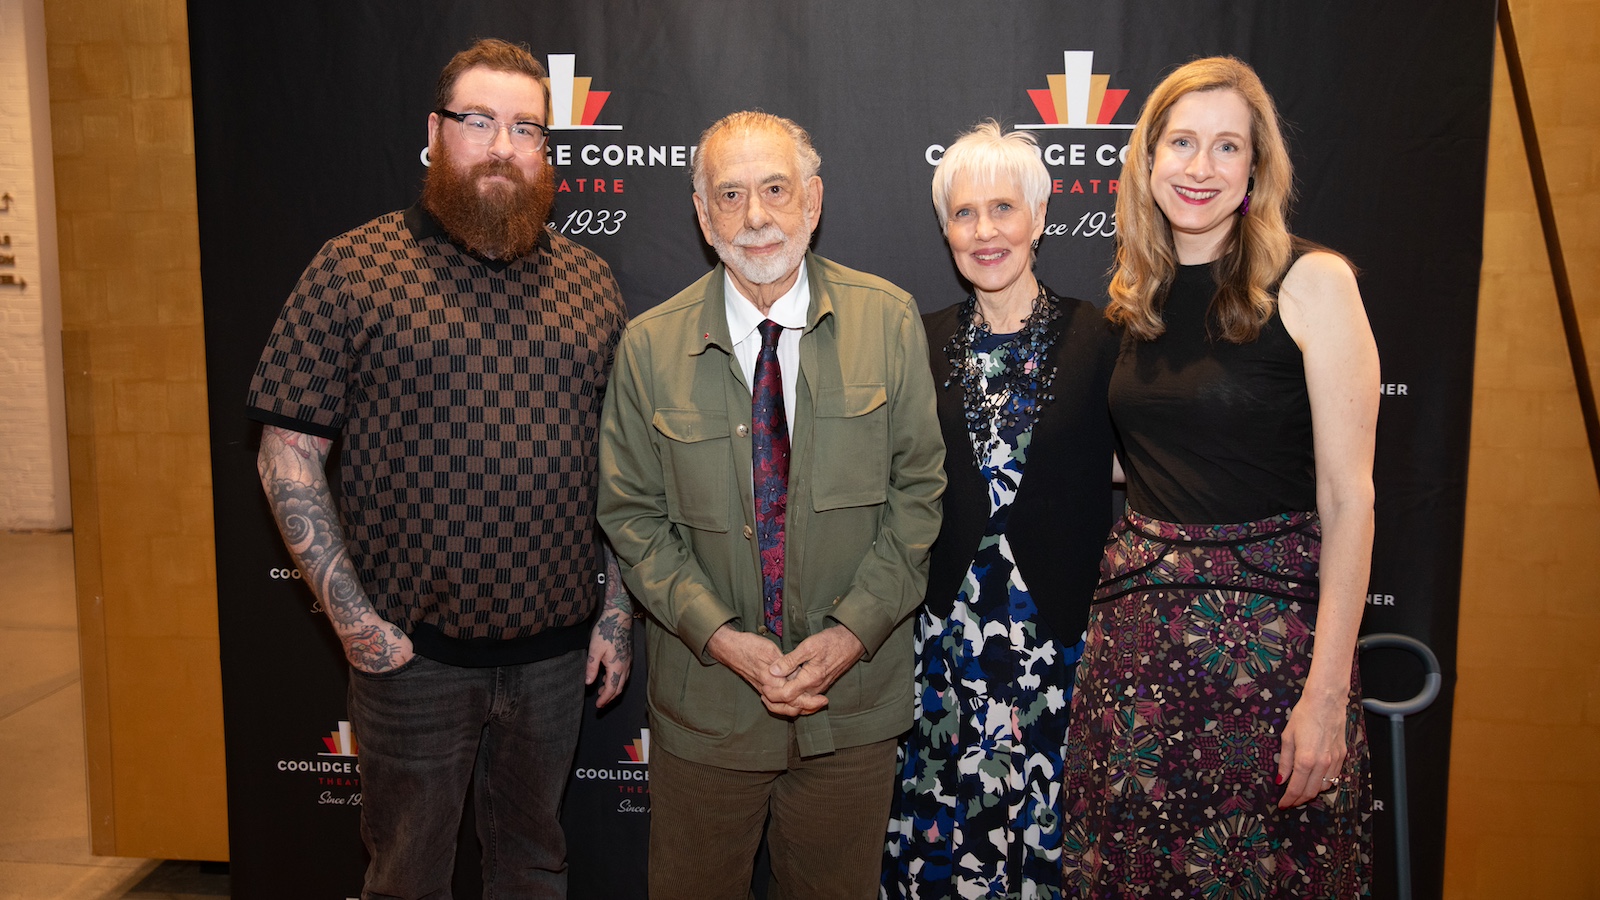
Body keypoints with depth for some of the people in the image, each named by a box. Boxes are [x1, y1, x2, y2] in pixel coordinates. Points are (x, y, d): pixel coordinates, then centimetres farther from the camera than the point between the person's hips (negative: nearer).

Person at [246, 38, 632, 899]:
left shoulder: (588, 280, 5)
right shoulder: (352, 270, -6)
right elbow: (289, 454, -7)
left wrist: (615, 610, 4)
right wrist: (352, 617, -12)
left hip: (556, 645, 3)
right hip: (413, 650, -2)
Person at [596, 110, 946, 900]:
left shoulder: (888, 321, -5)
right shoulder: (649, 346, -5)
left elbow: (918, 487, -3)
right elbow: (632, 514, -2)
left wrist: (853, 629, -12)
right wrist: (722, 637, -13)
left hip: (853, 694, 0)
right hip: (705, 700, 0)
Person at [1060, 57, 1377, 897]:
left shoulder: (1310, 283, -9)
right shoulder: (1137, 295, 6)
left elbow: (1347, 496, -11)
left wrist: (1328, 693, -14)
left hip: (1271, 627, -4)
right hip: (1137, 626, 5)